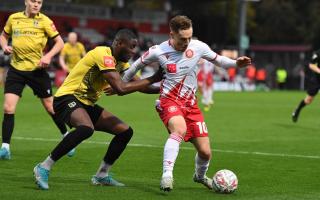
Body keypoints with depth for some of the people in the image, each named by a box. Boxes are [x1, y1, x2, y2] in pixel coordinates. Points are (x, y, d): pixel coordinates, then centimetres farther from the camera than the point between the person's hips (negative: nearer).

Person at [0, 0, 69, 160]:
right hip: (16, 69, 2)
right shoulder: (13, 18, 5)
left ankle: (66, 136, 30)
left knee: (50, 107, 8)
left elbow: (59, 42, -1)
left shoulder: (44, 21, -3)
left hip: (37, 69, -2)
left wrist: (48, 56, -16)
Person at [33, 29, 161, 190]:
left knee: (126, 131, 5)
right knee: (87, 128, -39)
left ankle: (102, 176, 16)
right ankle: (44, 168, -29)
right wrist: (152, 79, -24)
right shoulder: (103, 54, -20)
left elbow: (139, 85, 14)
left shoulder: (121, 62, 9)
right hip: (67, 97, -10)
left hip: (87, 104, 10)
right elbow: (121, 88, -28)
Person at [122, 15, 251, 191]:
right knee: (180, 129, -38)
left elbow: (217, 60, 10)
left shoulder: (198, 47, -7)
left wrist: (236, 63, -8)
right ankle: (167, 174, -37)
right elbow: (137, 65, 5)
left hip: (190, 103, 4)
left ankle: (200, 176, 35)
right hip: (169, 100, -3)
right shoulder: (158, 51, -12)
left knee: (205, 152, 1)